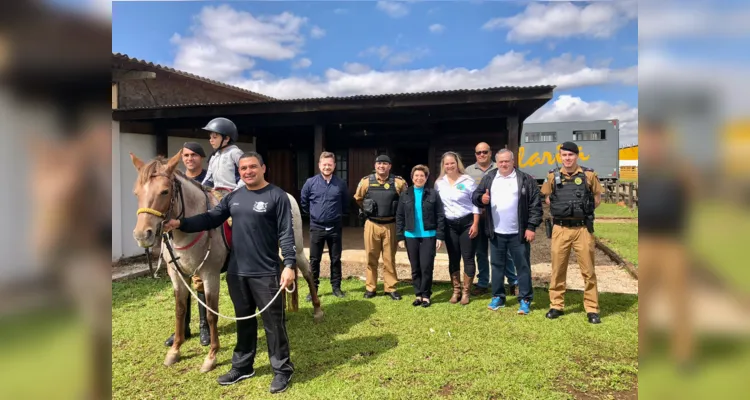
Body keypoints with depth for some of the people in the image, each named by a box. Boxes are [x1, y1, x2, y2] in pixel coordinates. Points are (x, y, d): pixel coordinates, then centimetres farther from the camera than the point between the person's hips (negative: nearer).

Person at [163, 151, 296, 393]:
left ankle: (282, 369, 19)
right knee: (243, 321, 19)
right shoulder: (234, 197, 8)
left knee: (273, 322, 4)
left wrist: (290, 264, -20)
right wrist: (181, 224, -8)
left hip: (265, 273, -5)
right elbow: (211, 219, 5)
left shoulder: (277, 196, -9)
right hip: (236, 272, 6)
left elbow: (286, 233, -12)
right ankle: (242, 366, 34)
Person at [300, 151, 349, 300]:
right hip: (316, 228, -1)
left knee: (336, 259, 10)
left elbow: (346, 204, 13)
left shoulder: (341, 184, -3)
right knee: (314, 260, 5)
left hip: (335, 228, 1)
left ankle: (336, 287, 22)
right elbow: (303, 202, 10)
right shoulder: (310, 183, -5)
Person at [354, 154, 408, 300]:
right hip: (372, 225, 1)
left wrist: (398, 213, 8)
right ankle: (370, 287, 19)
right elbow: (358, 198, 16)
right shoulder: (366, 181, 0)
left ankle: (390, 288, 17)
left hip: (390, 225, -1)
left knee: (389, 258, 7)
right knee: (371, 258, 8)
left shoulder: (398, 182, -4)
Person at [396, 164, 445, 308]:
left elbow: (440, 216, -1)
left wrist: (440, 236, -7)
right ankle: (418, 294, 19)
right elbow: (399, 217, 6)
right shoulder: (405, 195, 6)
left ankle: (426, 295, 11)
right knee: (415, 268, 8)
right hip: (411, 236, 2)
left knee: (426, 267, -2)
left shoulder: (433, 194, 0)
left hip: (428, 236, -2)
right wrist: (400, 237, 0)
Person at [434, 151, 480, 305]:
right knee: (453, 259, 9)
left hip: (467, 223, -3)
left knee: (468, 258, 1)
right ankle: (456, 291, 20)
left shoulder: (467, 181, -6)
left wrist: (475, 224, -10)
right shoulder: (439, 183, 4)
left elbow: (475, 203, -5)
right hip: (449, 225, 3)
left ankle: (465, 292, 12)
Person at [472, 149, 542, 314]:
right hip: (496, 233, 3)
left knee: (523, 266, 5)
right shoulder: (488, 179, 7)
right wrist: (481, 198, -14)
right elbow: (475, 196, 10)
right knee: (497, 265, 12)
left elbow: (535, 204, -5)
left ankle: (525, 300, 15)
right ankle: (498, 297, 25)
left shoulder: (525, 180, -3)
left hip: (519, 233, -3)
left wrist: (531, 227, -10)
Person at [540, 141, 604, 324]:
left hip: (583, 229, -1)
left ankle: (592, 309, 14)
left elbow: (597, 197, 11)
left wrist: (584, 212, 7)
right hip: (560, 229, 1)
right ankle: (556, 305, 20)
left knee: (588, 270, 4)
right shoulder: (553, 176, 3)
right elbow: (547, 198, 16)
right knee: (558, 269, 8)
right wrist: (561, 212, 9)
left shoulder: (589, 175, -1)